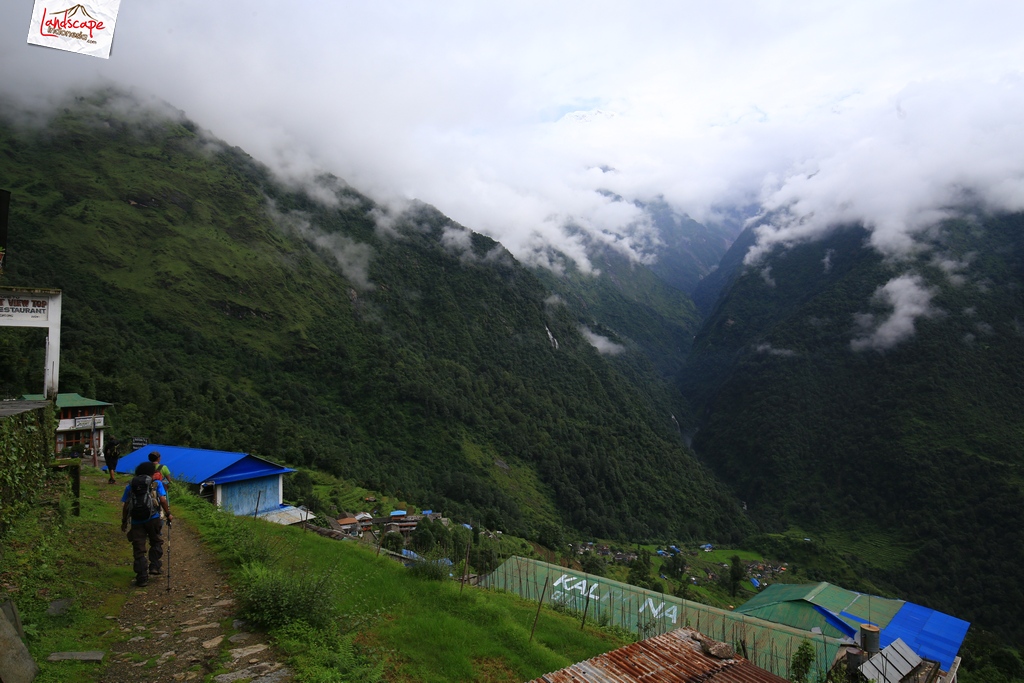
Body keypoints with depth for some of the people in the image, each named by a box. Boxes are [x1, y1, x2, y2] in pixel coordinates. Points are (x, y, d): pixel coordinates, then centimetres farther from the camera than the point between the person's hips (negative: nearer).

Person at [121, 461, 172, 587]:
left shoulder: (130, 486, 11)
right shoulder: (157, 483, 4)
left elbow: (126, 506, 8)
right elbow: (163, 500, -5)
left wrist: (124, 521, 16)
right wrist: (168, 514, 5)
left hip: (136, 521, 1)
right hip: (153, 519, -1)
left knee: (139, 550, 6)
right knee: (156, 543, 21)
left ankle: (142, 578, 7)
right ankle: (155, 566, 12)